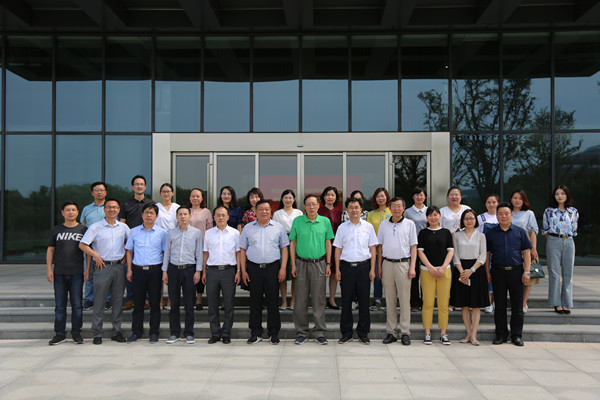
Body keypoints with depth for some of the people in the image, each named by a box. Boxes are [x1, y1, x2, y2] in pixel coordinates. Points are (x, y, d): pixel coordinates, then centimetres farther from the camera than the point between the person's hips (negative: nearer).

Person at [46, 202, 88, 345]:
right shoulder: (56, 230, 10)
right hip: (59, 273, 2)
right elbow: (50, 250, 11)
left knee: (77, 304, 2)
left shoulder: (83, 229, 6)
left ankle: (76, 333, 12)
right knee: (60, 305, 5)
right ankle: (60, 334, 14)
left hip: (77, 273, -1)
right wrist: (49, 269, 2)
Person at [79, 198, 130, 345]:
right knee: (99, 301, -1)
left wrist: (126, 256, 8)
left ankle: (117, 331, 15)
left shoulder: (123, 227, 10)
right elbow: (82, 245, -5)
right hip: (102, 267, -3)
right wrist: (95, 255, -13)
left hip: (119, 267, 3)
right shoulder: (95, 227, 0)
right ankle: (97, 334, 7)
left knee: (118, 301, 7)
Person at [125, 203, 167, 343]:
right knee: (138, 302, 7)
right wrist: (129, 270, 5)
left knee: (155, 302, 3)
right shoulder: (134, 232, 8)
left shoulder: (162, 233, 3)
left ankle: (154, 332, 13)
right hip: (138, 270, 1)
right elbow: (129, 251, 12)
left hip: (155, 270, -1)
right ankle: (136, 331, 18)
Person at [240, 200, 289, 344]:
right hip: (253, 268, 1)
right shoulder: (248, 228, 9)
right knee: (255, 301, 4)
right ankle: (256, 332, 14)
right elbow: (243, 250, 10)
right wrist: (243, 270, 3)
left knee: (273, 300, 2)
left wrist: (283, 268, -3)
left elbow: (284, 248, 6)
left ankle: (273, 332, 12)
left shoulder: (278, 227, 7)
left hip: (272, 267, -1)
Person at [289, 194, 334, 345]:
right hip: (301, 263, 0)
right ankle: (302, 332, 15)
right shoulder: (297, 221, 2)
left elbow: (328, 243, 8)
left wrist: (328, 264, 3)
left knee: (319, 299, 4)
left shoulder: (325, 221, 4)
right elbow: (292, 243, 4)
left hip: (319, 263, 0)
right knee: (301, 300, 4)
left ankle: (319, 332, 14)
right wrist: (293, 264, -1)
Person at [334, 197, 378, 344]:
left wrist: (372, 269, -1)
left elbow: (373, 249, 6)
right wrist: (337, 269, 1)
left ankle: (363, 333, 15)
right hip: (346, 267, 0)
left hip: (363, 266, 0)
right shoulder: (342, 227, 6)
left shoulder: (368, 226, 5)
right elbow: (338, 249, 8)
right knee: (346, 300, 4)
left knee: (364, 300, 3)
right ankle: (346, 333, 15)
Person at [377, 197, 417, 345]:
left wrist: (412, 267, -7)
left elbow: (413, 246, 2)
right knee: (389, 300, 6)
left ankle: (405, 332, 7)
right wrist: (379, 266, 7)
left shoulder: (409, 224, 3)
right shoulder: (384, 224, 10)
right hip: (387, 263, 2)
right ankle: (391, 332, 13)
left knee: (405, 299, -1)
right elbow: (380, 246, 13)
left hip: (403, 263, -2)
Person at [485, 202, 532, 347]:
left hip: (516, 271, 0)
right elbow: (487, 254, 9)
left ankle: (516, 335, 15)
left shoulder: (520, 231, 6)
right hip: (498, 272, 0)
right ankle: (501, 334, 16)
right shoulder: (491, 233, 7)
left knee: (517, 305, 4)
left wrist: (527, 271, -3)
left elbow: (526, 252, 5)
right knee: (499, 305, 6)